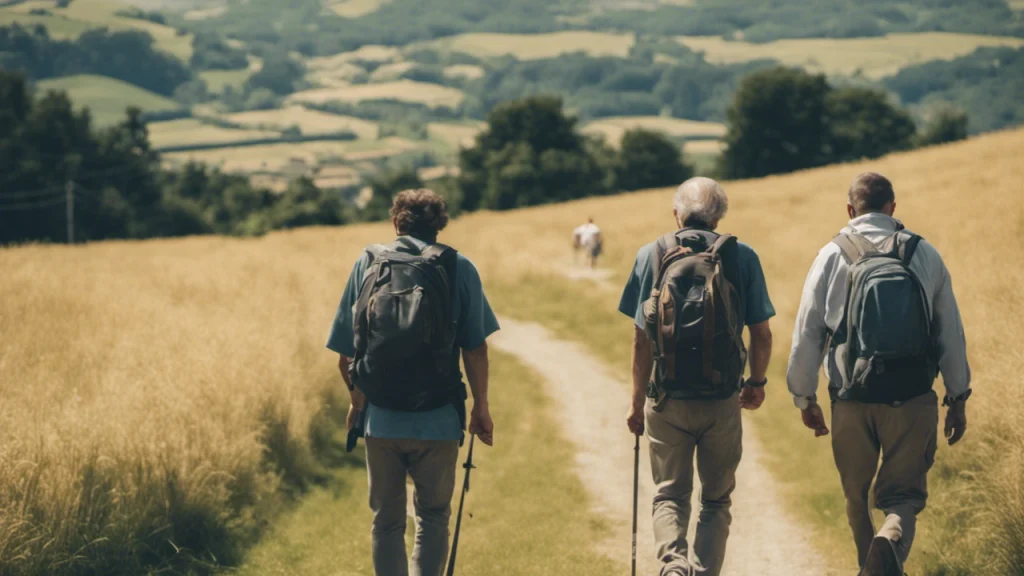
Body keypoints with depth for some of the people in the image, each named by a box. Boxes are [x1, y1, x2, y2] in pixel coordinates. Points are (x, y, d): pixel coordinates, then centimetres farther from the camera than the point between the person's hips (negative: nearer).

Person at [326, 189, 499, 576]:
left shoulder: (367, 264, 5)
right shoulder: (458, 268, 0)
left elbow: (344, 356, 4)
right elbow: (475, 348, -4)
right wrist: (481, 407, 9)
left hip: (381, 419, 1)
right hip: (438, 420, -1)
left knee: (386, 521, 15)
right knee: (433, 516, 14)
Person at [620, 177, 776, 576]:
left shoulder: (651, 255, 2)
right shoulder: (741, 257, 0)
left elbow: (641, 338, 0)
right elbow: (761, 334, 1)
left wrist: (637, 402, 8)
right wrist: (758, 382, 19)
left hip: (667, 400, 0)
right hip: (722, 400, 0)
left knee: (670, 495, 11)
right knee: (716, 499, 15)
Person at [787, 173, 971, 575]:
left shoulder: (832, 256, 1)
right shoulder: (924, 255, 3)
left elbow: (806, 334, 1)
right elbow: (951, 333, 5)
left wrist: (804, 397, 11)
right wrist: (957, 398, 14)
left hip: (853, 402, 0)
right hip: (913, 402, 0)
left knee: (857, 496, 19)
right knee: (904, 494, 4)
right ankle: (891, 542, -26)